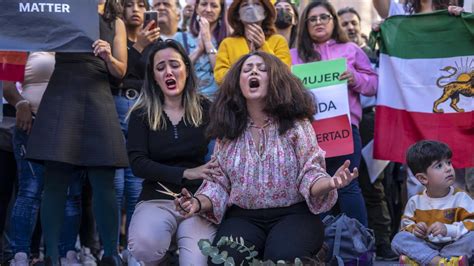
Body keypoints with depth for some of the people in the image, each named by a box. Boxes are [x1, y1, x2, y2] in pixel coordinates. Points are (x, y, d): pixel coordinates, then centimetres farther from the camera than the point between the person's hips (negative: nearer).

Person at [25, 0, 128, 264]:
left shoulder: (115, 23, 14)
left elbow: (120, 71, 9)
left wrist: (108, 57, -11)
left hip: (98, 99, 1)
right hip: (61, 97, -1)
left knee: (104, 184, -4)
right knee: (55, 181, -4)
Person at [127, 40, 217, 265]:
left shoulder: (205, 109, 6)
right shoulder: (141, 114, 6)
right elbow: (137, 164, -5)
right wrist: (186, 173, -16)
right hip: (156, 199, 0)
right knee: (144, 247, -31)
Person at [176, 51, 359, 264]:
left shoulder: (297, 125, -1)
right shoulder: (227, 131, 8)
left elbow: (310, 173, -6)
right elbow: (219, 181, 9)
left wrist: (329, 183, -30)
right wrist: (199, 203, -12)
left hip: (293, 214, -2)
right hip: (243, 217, 2)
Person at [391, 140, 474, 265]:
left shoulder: (460, 198, -5)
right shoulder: (415, 201, 3)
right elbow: (406, 223, 10)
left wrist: (448, 229, -28)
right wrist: (413, 229, -14)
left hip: (453, 247, -2)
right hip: (424, 247, 2)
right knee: (399, 238, -21)